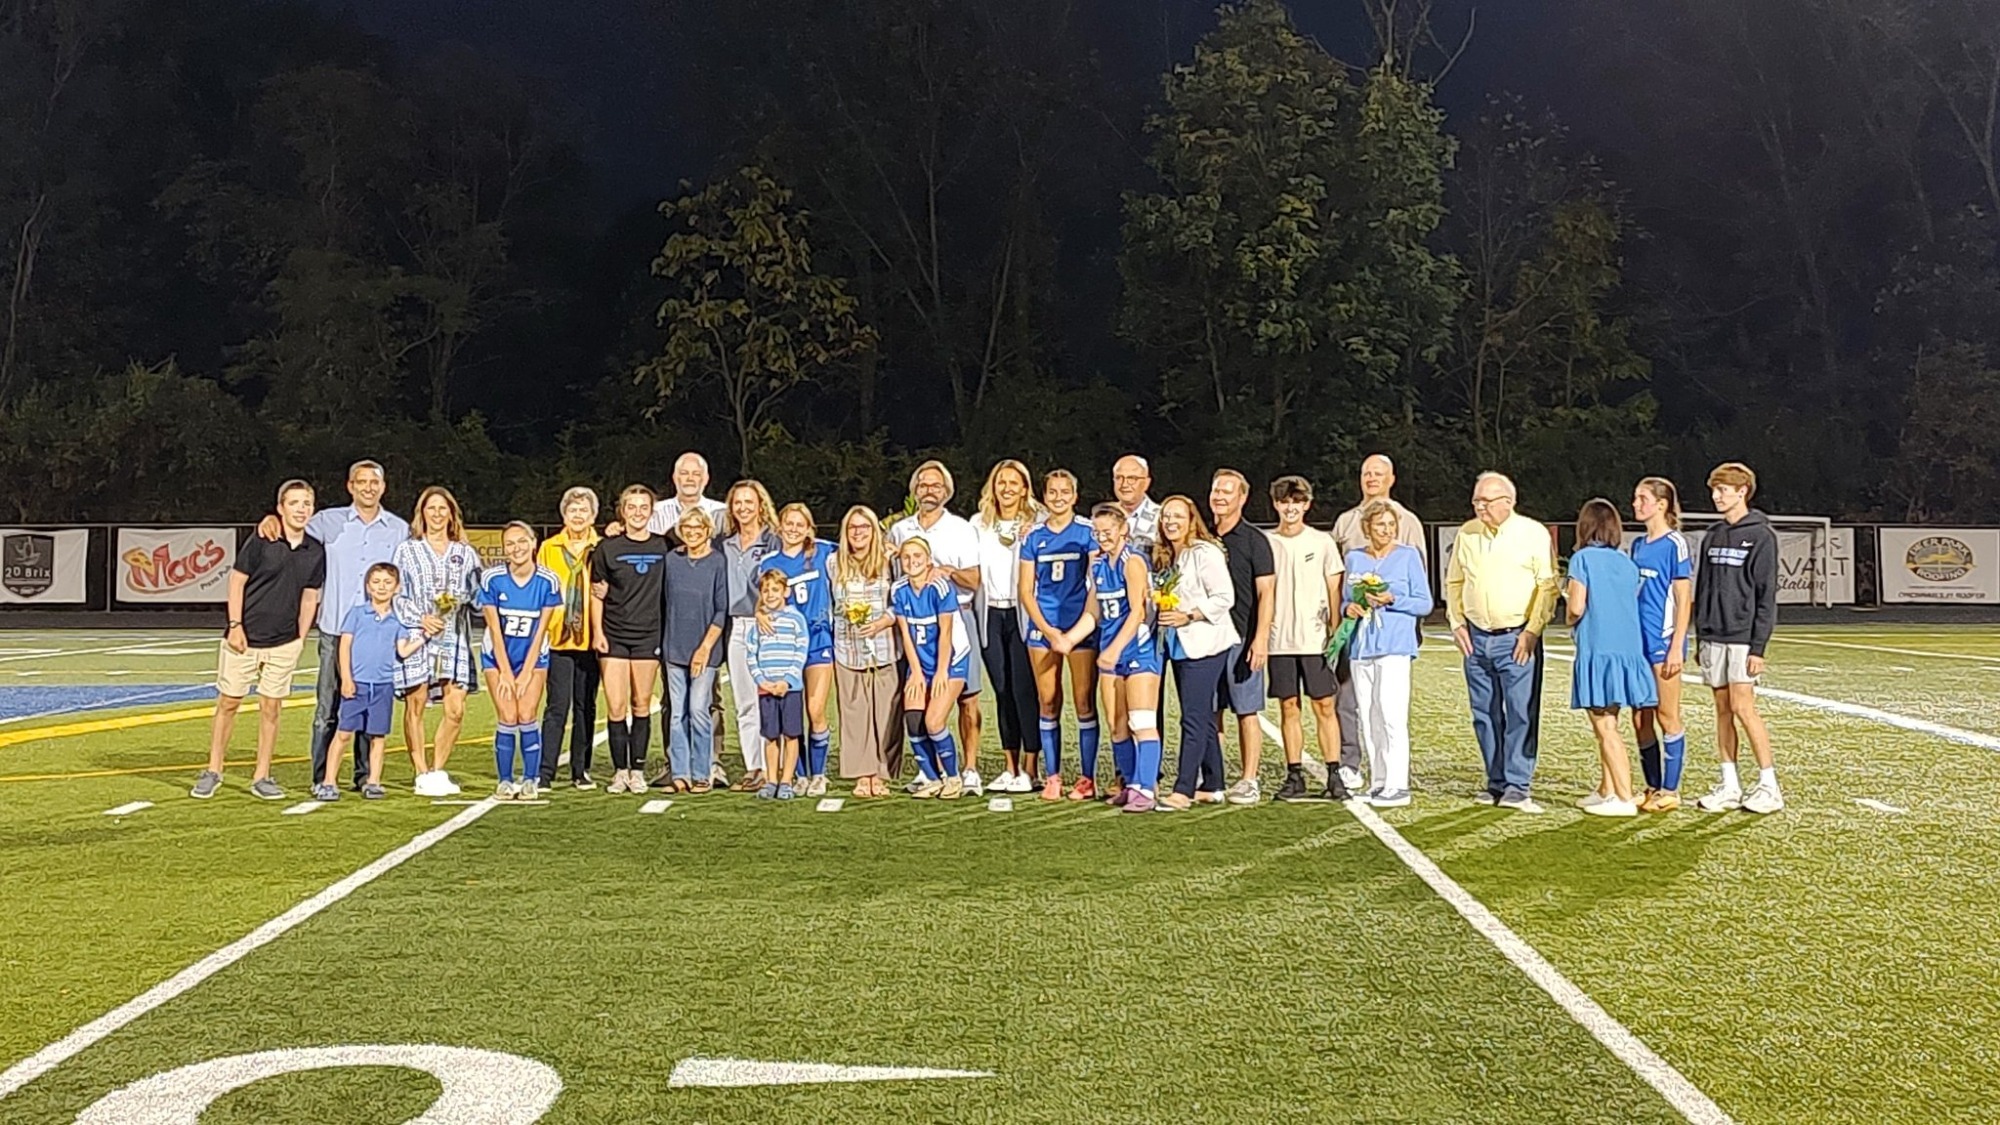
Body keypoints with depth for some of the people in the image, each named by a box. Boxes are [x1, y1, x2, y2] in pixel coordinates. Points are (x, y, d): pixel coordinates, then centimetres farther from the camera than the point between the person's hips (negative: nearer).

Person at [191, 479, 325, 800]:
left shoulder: (316, 551, 2)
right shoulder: (261, 542, -8)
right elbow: (237, 581, -4)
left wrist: (300, 639, 8)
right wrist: (235, 625, -8)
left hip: (283, 644, 3)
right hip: (244, 638, -3)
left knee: (271, 708, 5)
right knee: (228, 703, 5)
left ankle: (261, 777, 14)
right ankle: (213, 771, 18)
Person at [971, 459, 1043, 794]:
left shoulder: (1037, 523, 0)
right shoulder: (979, 524, 13)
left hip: (1022, 613, -4)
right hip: (991, 615, 4)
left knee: (1025, 690, -6)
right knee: (1002, 691, 8)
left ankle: (1029, 770, 0)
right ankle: (1010, 768, 15)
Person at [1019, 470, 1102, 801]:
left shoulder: (1088, 532, 1)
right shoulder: (1034, 536, 9)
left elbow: (1097, 585, -4)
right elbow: (1026, 590, 8)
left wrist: (1076, 632, -10)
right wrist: (1046, 629, -5)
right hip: (1042, 627, 3)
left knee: (1084, 702, -2)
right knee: (1047, 703, 4)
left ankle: (1087, 778, 5)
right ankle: (1051, 777, 12)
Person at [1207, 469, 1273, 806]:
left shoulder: (1254, 540, -2)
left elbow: (1266, 592, -8)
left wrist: (1261, 638, -16)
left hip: (1242, 638, -5)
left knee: (1247, 711, -1)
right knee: (1209, 712, 6)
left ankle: (1249, 781, 3)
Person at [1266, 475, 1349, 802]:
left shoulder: (1322, 542, 4)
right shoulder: (1267, 543, 6)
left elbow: (1334, 591, 5)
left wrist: (1335, 633, -1)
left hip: (1315, 638, -1)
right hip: (1280, 640, 1)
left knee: (1324, 706, -1)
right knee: (1289, 707, 5)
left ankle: (1334, 776, 3)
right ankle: (1295, 776, 10)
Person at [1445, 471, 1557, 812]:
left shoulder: (1534, 534, -3)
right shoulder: (1467, 534, 10)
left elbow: (1548, 586, -5)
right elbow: (1454, 582, 18)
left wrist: (1532, 631, -11)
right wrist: (1457, 623, 8)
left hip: (1517, 639, -5)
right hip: (1476, 638, 5)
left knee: (1521, 714, -6)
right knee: (1485, 715, 9)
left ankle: (1517, 787, -2)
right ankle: (1496, 783, 18)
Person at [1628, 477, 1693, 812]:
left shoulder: (1675, 544, -8)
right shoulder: (1638, 545, 14)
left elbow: (1684, 600, -10)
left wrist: (1676, 647, -15)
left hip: (1663, 641, -7)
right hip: (1637, 640, 7)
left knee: (1667, 717, 0)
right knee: (1640, 718, 9)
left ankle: (1670, 791, 7)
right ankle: (1654, 788, 18)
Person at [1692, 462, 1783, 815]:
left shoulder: (1760, 536, -6)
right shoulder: (1712, 537, 14)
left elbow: (1766, 595, -10)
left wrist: (1758, 646, -15)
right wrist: (1700, 639, 14)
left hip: (1742, 637, -6)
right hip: (1713, 638, 6)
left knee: (1743, 708, -8)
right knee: (1723, 710, 7)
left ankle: (1769, 786, 1)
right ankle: (1730, 787, 12)